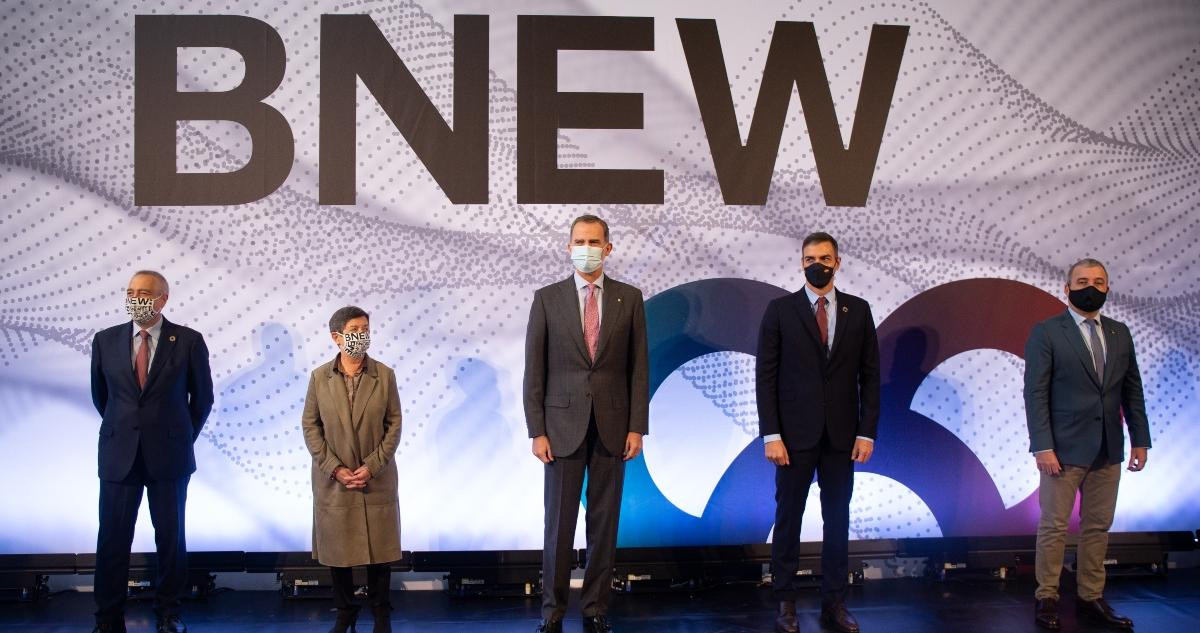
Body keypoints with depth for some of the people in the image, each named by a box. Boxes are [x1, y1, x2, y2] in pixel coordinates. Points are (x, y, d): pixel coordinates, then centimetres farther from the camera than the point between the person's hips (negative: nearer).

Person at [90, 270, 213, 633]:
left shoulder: (188, 341, -4)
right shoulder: (105, 340, 3)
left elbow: (202, 398, 6)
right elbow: (100, 395, 16)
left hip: (169, 456, -1)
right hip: (118, 456, 2)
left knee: (171, 537, 7)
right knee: (113, 538, 4)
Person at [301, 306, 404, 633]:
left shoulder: (384, 375, -4)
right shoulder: (319, 377, -3)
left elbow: (394, 424, -2)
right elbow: (310, 426, -1)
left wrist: (372, 466, -11)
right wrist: (336, 468, -10)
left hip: (377, 479, 0)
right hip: (333, 480, 1)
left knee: (379, 547, 6)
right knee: (338, 548, 9)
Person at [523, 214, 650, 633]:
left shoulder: (629, 298, 5)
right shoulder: (547, 298, 2)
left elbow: (639, 367, 4)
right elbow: (534, 369, 1)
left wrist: (637, 427, -2)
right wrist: (537, 430, -4)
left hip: (612, 427, 1)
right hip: (564, 426, -1)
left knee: (605, 523, 7)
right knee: (558, 523, 3)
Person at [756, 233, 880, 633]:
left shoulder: (858, 311, 6)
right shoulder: (780, 310, 0)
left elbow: (869, 375, 6)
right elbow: (765, 376, -3)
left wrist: (867, 432, -1)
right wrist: (771, 434, -9)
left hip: (841, 435, 2)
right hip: (794, 434, -2)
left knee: (838, 520, 7)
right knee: (788, 518, 5)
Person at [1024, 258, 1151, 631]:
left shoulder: (1120, 333, 11)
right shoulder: (1046, 333, -4)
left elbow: (1132, 390, 13)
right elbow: (1035, 393, -8)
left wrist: (1140, 440, 7)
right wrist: (1042, 447, -14)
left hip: (1108, 450, 5)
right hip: (1064, 448, -5)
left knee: (1098, 527, 9)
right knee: (1054, 527, 0)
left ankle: (1091, 599, 19)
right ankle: (1046, 599, 10)